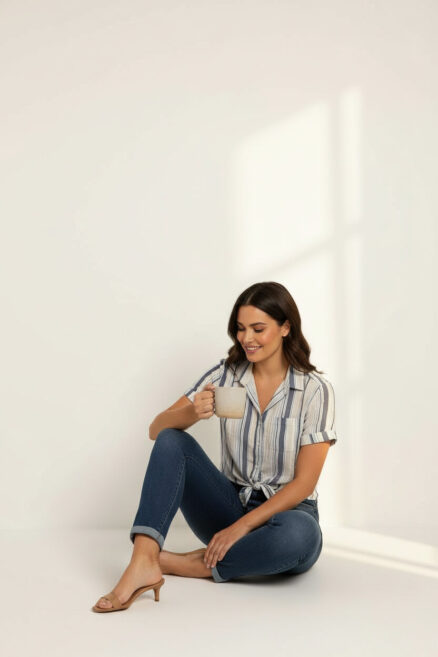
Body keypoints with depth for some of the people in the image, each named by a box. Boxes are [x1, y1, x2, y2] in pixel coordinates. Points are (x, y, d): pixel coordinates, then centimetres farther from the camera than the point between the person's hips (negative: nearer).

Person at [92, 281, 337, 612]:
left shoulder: (316, 389, -10)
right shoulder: (225, 374, -1)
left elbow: (304, 482, -13)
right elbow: (157, 430, -9)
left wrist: (240, 528, -19)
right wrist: (192, 412, -31)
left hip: (285, 512, -3)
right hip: (231, 507, 3)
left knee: (301, 534, -39)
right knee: (172, 441, -21)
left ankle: (195, 565, -21)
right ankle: (143, 562, -36)